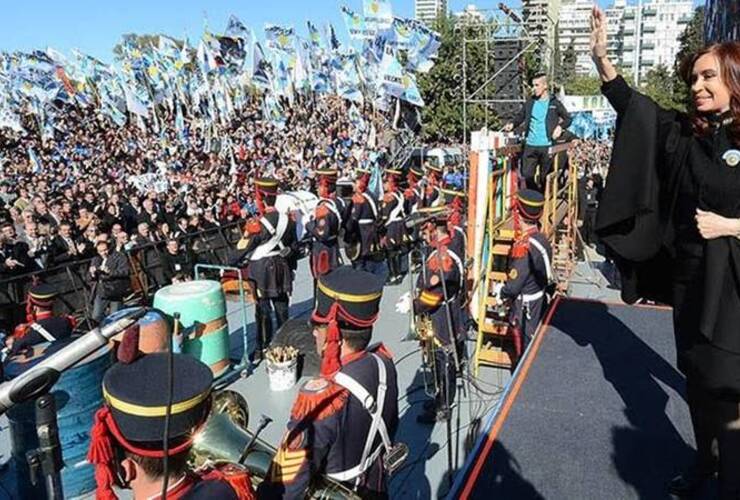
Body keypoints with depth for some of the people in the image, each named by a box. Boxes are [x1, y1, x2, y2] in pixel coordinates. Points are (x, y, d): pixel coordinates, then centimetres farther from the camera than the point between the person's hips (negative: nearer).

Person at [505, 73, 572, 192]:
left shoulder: (554, 103, 0)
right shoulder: (530, 102, 6)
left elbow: (568, 118, 8)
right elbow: (521, 116, 14)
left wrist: (560, 126, -12)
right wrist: (512, 124, -6)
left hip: (546, 146, -2)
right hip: (530, 145, 3)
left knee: (544, 178, 6)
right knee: (527, 175, 3)